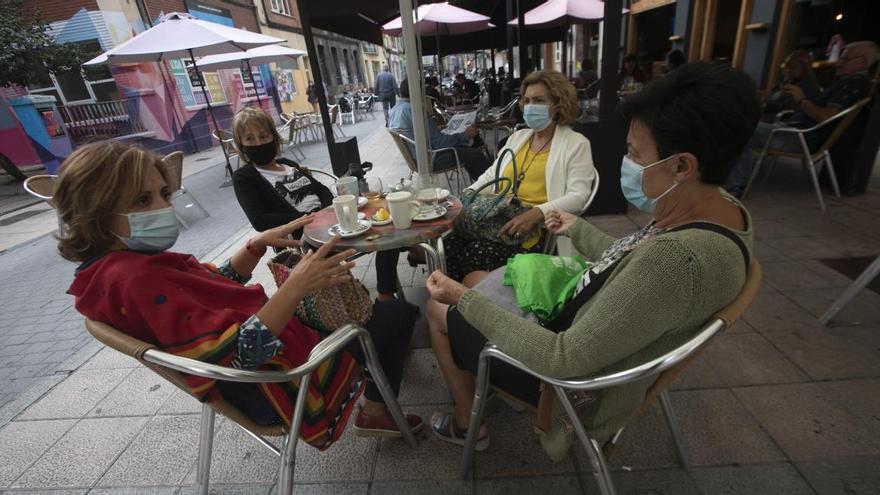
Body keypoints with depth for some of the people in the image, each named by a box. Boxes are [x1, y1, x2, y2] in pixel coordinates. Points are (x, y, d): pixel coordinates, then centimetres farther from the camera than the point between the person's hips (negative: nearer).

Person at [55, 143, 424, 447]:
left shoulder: (123, 263, 3)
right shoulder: (134, 280, -29)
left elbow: (218, 280, 14)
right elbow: (236, 355, -35)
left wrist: (258, 244, -1)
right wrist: (297, 286, -42)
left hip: (269, 342, 10)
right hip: (273, 380, -10)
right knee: (397, 313, 0)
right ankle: (376, 412, 18)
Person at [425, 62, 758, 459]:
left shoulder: (676, 258, -38)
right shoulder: (721, 209, -9)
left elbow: (562, 361, -33)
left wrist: (462, 300, -26)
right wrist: (577, 230, 19)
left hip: (578, 379, -8)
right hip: (588, 329, 9)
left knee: (439, 311, 6)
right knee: (475, 279, 19)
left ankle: (468, 424, 28)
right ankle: (479, 377, 38)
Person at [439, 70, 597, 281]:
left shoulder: (576, 143, 2)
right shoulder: (517, 137, 21)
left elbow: (578, 196, -9)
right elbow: (491, 174, 24)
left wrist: (536, 213, -25)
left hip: (538, 228, -5)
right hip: (499, 218, 6)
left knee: (477, 253, -30)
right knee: (449, 246, -21)